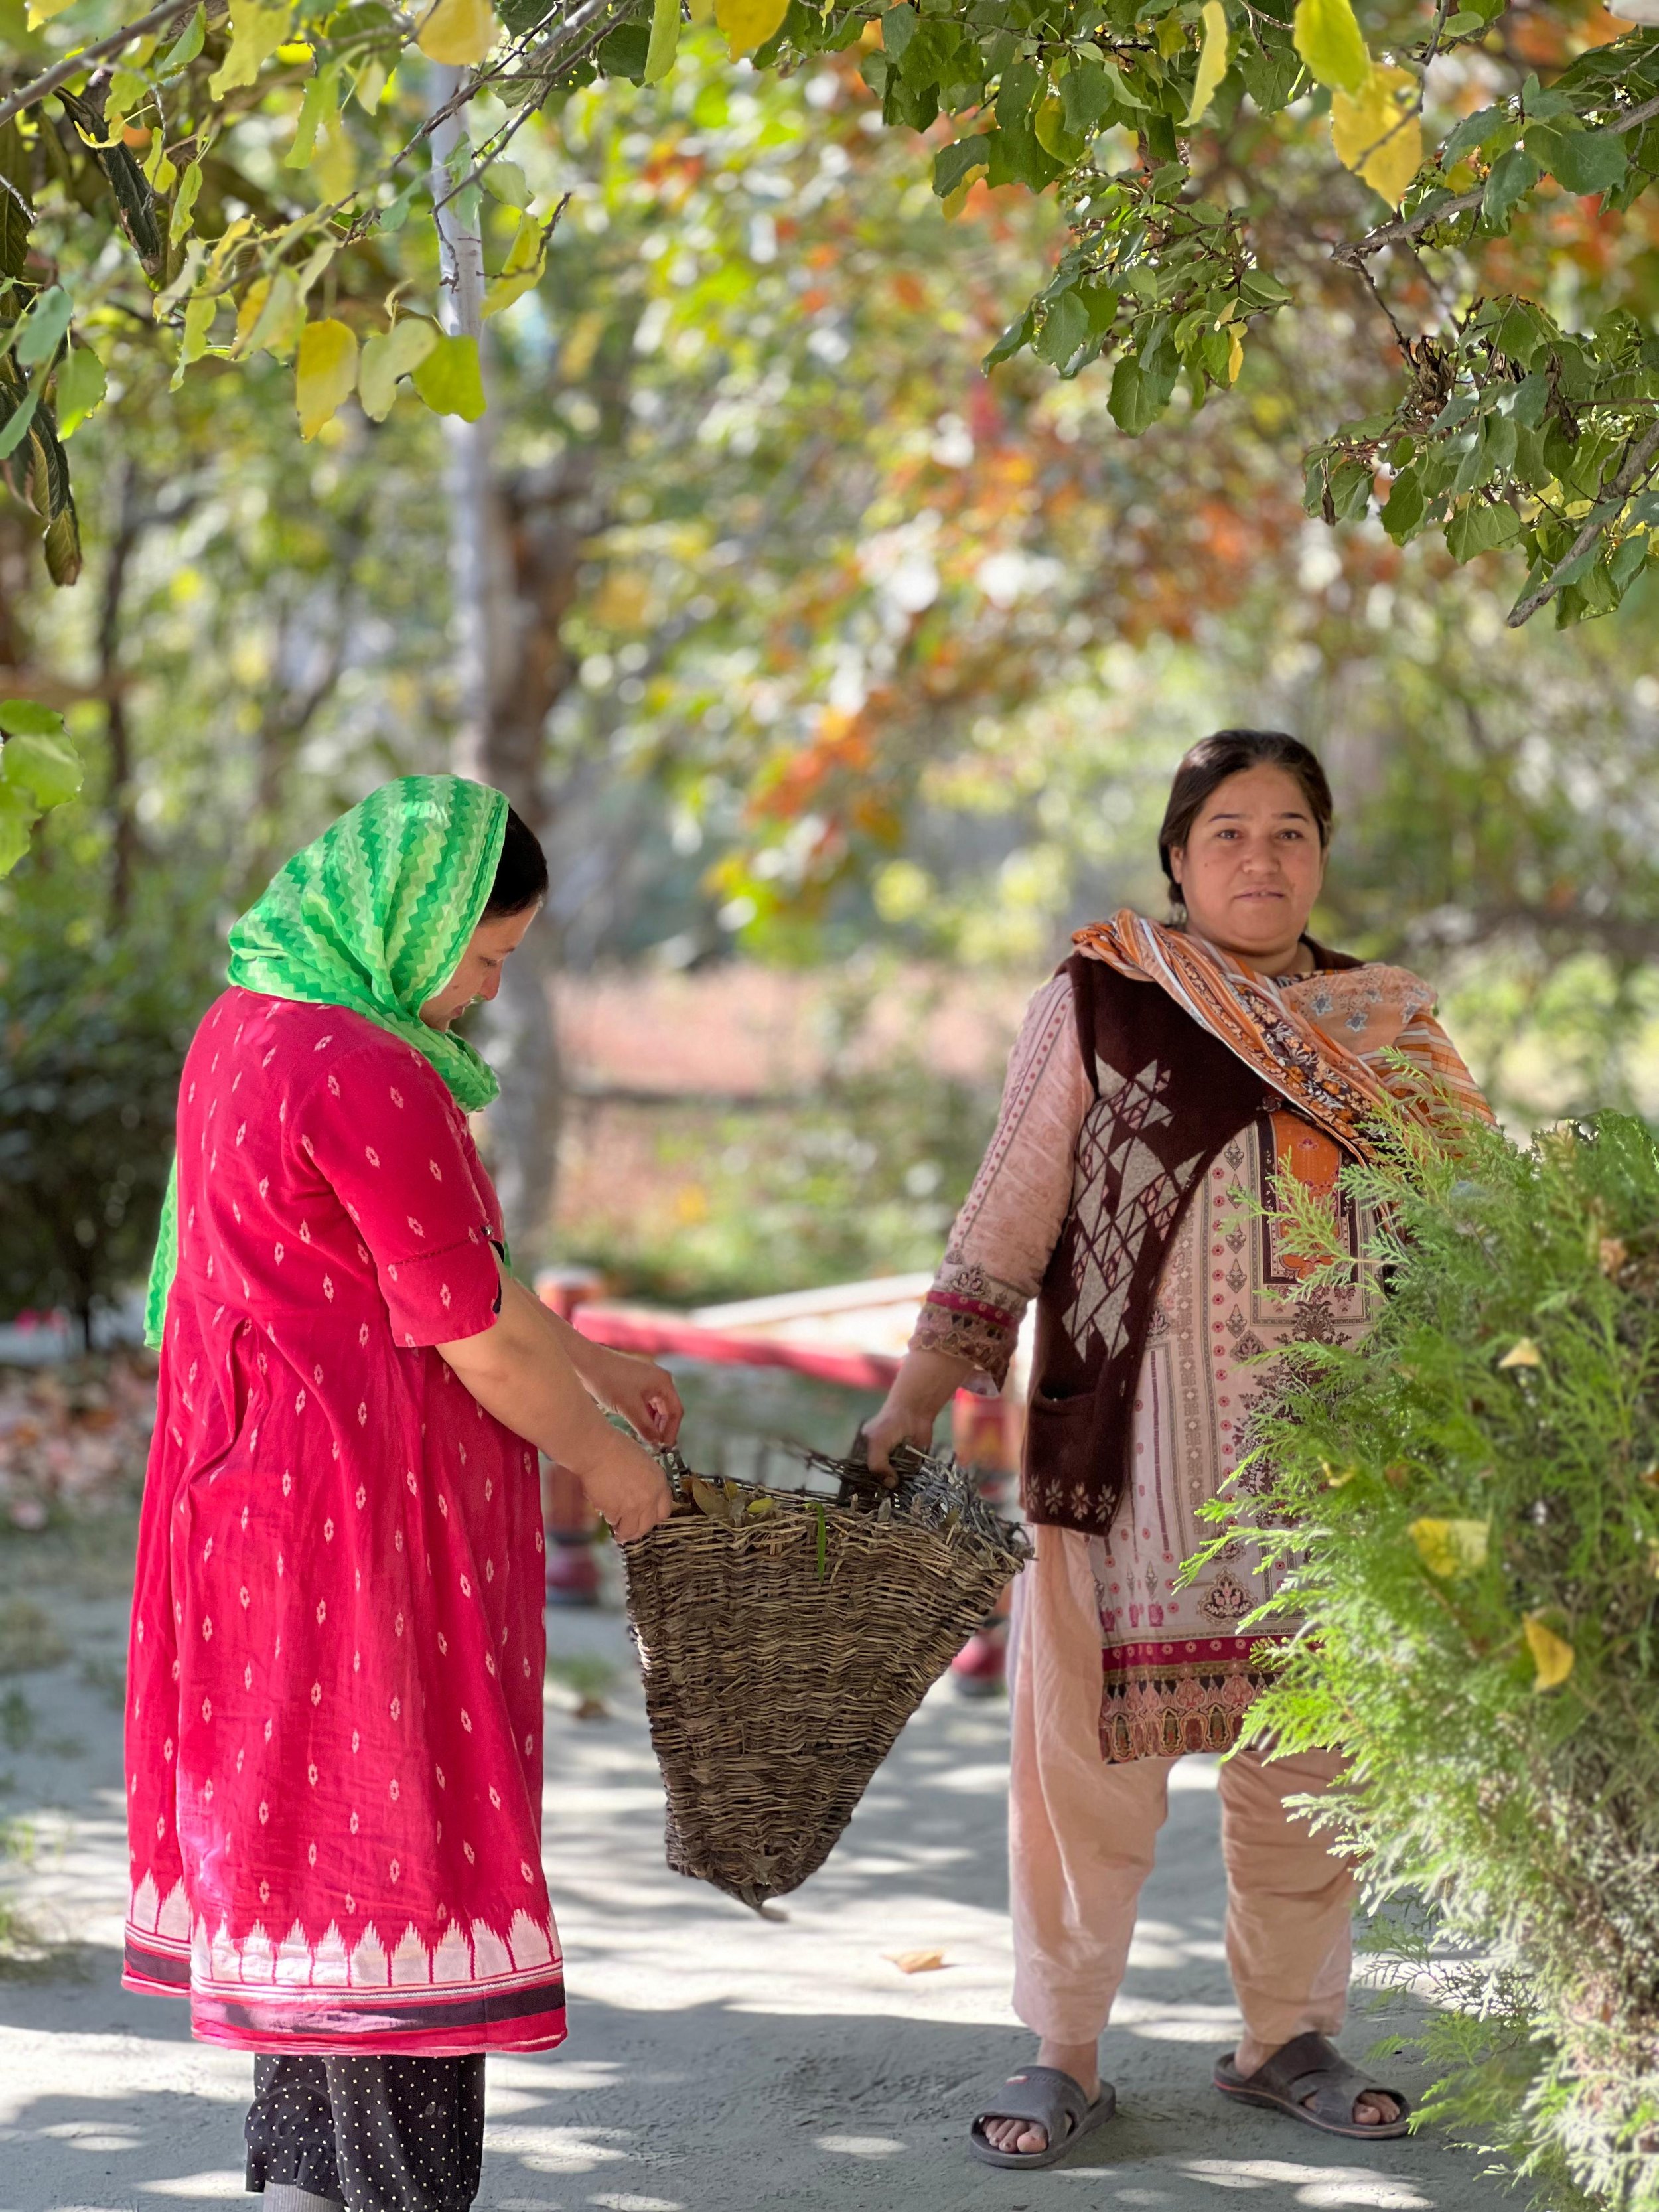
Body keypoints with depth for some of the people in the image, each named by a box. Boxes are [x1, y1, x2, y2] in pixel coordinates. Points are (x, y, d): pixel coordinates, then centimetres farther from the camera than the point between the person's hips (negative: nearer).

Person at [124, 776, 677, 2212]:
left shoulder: (251, 1025, 10)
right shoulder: (366, 1075, -22)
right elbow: (476, 1332, -17)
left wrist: (581, 1363, 24)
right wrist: (605, 1457, -1)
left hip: (255, 1474, 10)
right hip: (368, 1501, -10)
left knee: (291, 1828, 15)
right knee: (400, 1839, -3)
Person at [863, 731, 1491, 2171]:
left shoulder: (1388, 1024, 9)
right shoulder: (1100, 1003, -1)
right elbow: (1005, 1228, -2)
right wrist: (913, 1405, -7)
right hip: (1129, 1447, -3)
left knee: (1309, 1752, 8)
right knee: (1093, 1746, -1)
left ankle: (1289, 2037, 22)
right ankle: (1063, 2058, 10)